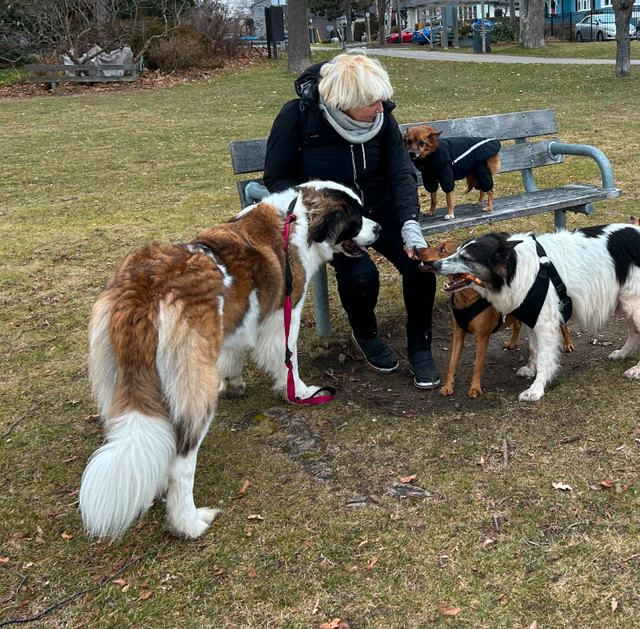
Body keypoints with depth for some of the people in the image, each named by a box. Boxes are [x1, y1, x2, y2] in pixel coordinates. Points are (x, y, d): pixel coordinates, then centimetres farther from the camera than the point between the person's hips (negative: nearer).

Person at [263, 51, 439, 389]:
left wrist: (410, 224, -25)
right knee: (360, 273, -30)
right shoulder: (298, 116, -17)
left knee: (420, 264, -20)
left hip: (377, 209, 4)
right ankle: (365, 334, 5)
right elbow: (276, 178, -10)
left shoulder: (382, 117, -7)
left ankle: (419, 348, 3)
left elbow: (401, 175, -8)